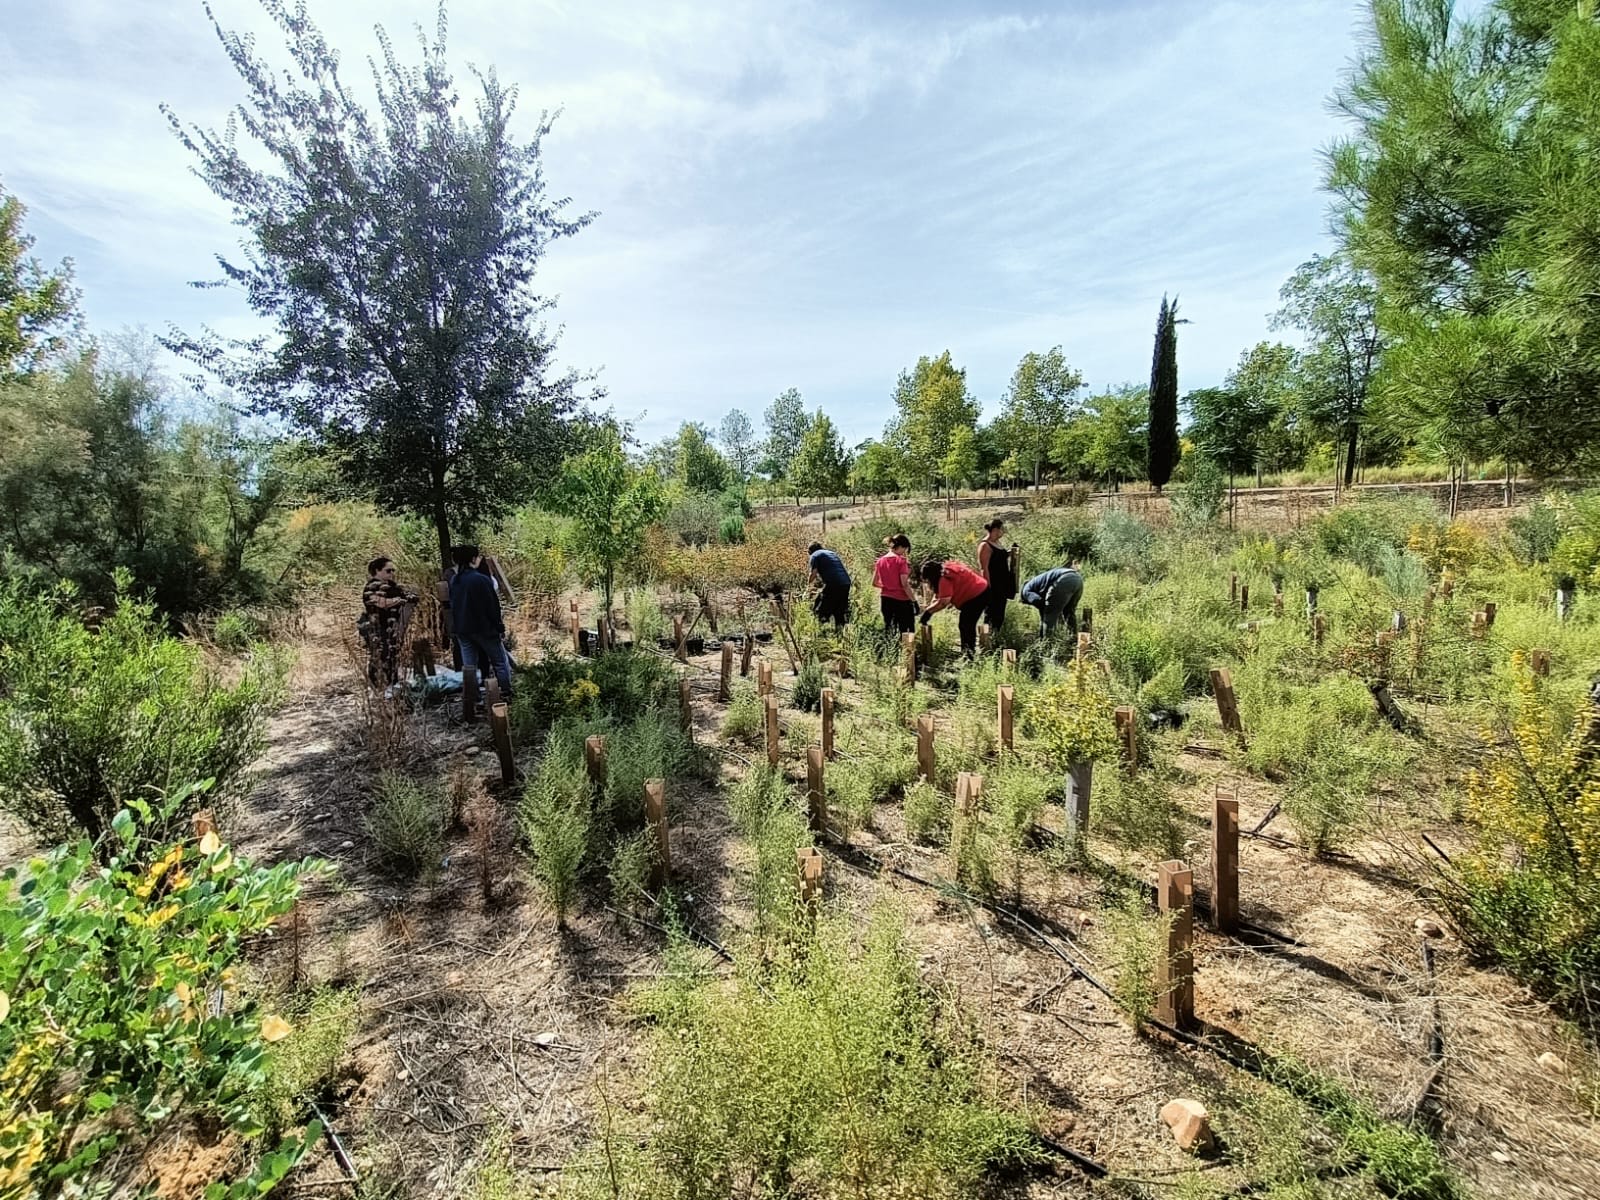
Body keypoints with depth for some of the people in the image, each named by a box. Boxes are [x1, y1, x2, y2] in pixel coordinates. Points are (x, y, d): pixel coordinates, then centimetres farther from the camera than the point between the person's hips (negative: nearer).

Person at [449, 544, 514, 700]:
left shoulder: (454, 581, 5)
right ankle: (506, 695, 6)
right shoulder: (482, 579, -18)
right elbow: (493, 607, -15)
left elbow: (453, 605, 13)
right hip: (484, 628, -6)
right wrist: (500, 628, -8)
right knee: (501, 662, 6)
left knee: (468, 666, 9)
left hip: (462, 630, 6)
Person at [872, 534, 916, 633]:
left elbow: (874, 583, 9)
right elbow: (905, 584, -15)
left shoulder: (880, 561, 5)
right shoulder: (901, 560, -11)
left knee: (888, 631, 12)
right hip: (901, 600, -6)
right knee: (905, 632, 0)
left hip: (885, 599, 6)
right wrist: (914, 601, -10)